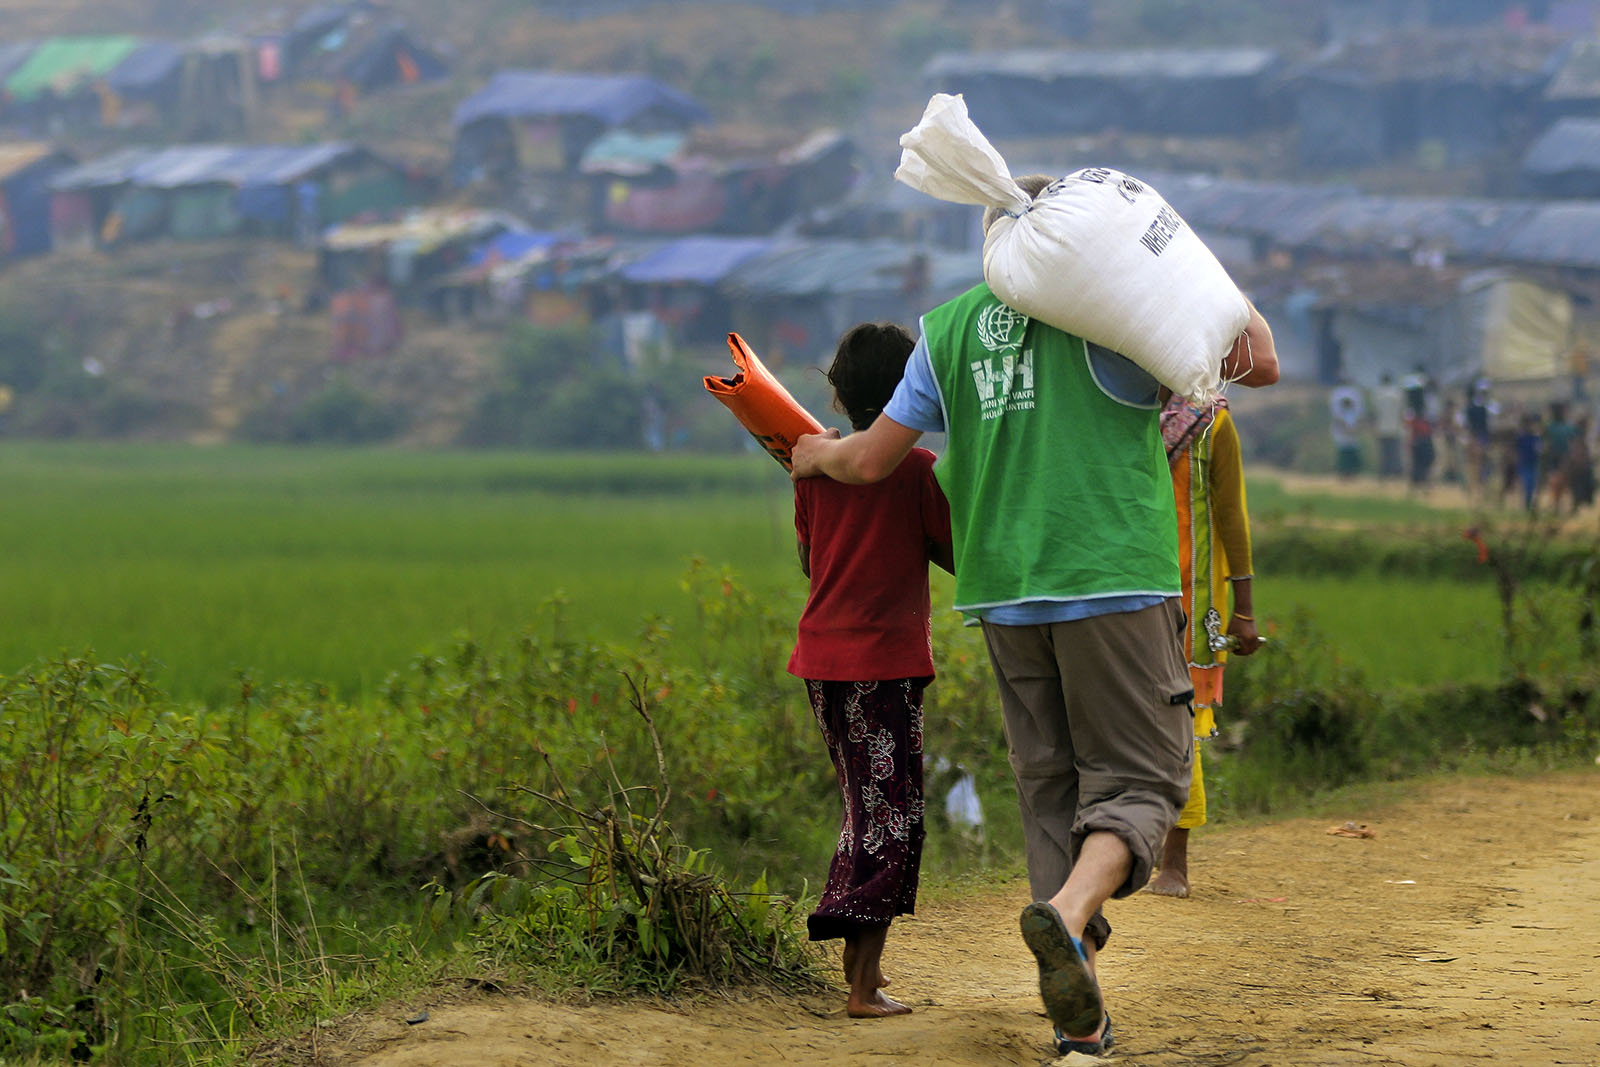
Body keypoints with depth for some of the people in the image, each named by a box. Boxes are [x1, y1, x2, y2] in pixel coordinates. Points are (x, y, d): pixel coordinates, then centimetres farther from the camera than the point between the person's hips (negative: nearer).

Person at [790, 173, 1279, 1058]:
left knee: (1049, 787, 11)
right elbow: (1260, 363, -5)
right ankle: (1069, 914, -28)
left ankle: (1078, 1014, 6)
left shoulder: (948, 329, 11)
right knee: (1139, 777, 1)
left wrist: (821, 453, 36)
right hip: (1113, 579, -4)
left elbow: (873, 460, 14)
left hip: (1004, 592, 4)